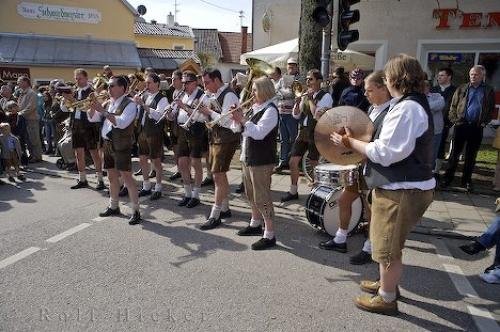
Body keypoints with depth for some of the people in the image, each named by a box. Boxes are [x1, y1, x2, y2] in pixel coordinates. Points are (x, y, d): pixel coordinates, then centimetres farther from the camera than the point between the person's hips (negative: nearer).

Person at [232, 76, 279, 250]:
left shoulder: (270, 110, -14)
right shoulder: (255, 108, 13)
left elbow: (259, 133, -25)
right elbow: (243, 129, 17)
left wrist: (243, 120, -19)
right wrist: (238, 119, 0)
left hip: (262, 160, -10)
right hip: (248, 157, 10)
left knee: (262, 197, -6)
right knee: (251, 194, 20)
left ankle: (270, 235, 3)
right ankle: (255, 224, 37)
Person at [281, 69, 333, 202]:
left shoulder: (325, 96, -10)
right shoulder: (305, 95, 9)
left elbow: (317, 115, -23)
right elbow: (296, 115, 10)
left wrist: (310, 99, -17)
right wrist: (297, 103, -8)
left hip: (316, 133, -6)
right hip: (302, 132, 6)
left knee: (314, 164, 6)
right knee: (293, 162, 5)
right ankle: (293, 191, 20)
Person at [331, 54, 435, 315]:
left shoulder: (406, 108, -22)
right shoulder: (416, 103, 11)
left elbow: (385, 153, -25)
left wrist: (351, 142, -14)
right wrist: (361, 141, 7)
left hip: (401, 190, -10)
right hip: (405, 186, 10)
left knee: (387, 247, 7)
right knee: (390, 244, 26)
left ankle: (386, 298, 24)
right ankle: (387, 284, 44)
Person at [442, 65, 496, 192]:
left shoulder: (489, 91, 5)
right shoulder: (462, 89, 6)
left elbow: (491, 109, 7)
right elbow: (453, 106, 6)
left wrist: (484, 122, -4)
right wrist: (454, 120, -4)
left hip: (477, 128, 0)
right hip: (461, 125, 0)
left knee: (471, 155, 8)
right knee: (455, 152, 5)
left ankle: (466, 180, 17)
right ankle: (448, 177, 14)